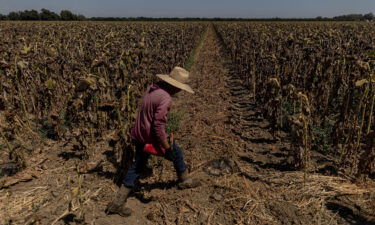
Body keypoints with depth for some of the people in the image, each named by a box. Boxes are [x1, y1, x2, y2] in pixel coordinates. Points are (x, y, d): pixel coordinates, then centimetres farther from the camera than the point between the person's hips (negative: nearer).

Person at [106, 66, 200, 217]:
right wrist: (166, 146, -17)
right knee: (176, 154, 19)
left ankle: (117, 203, 21)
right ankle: (184, 180, 44)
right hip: (152, 138, -8)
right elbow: (158, 125, -28)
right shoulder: (165, 98, -25)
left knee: (137, 167, 18)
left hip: (139, 135, 8)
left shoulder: (152, 88, 3)